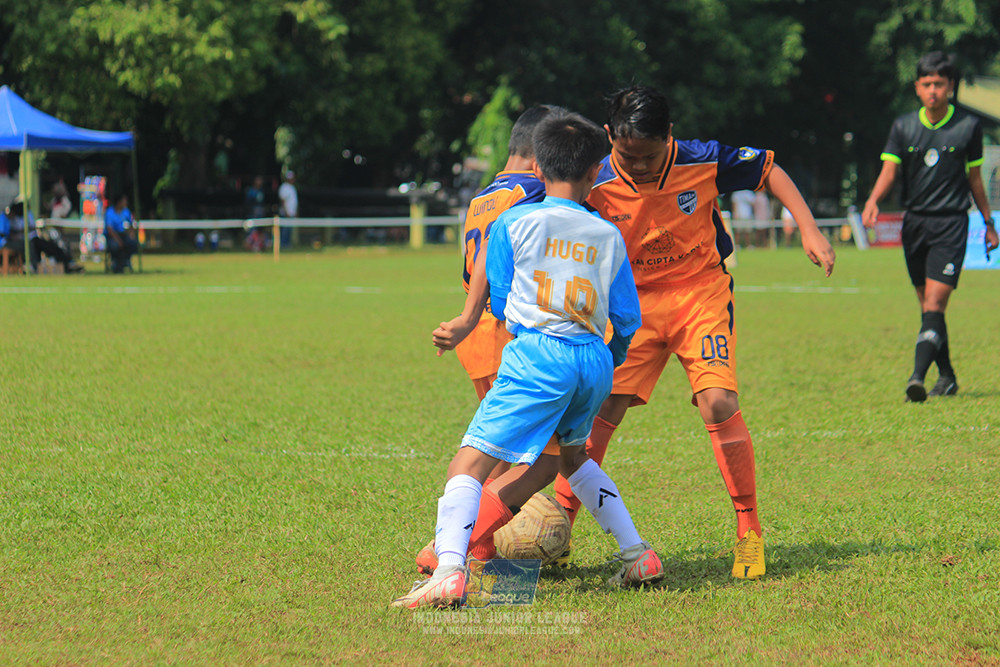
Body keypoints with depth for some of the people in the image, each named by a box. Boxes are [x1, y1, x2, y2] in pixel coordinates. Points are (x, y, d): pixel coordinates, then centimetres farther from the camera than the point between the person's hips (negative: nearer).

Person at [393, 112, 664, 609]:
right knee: (572, 454, 31)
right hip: (594, 361, 5)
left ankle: (448, 571, -30)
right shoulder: (609, 236, 13)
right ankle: (637, 556, 28)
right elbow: (627, 317, 15)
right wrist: (614, 360, 35)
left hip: (536, 356, -5)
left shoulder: (512, 223, 5)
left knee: (469, 465, -9)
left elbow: (498, 302, 13)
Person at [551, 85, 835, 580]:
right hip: (634, 302, 1)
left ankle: (750, 529, -4)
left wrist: (808, 228, -6)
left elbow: (768, 171, 2)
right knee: (599, 408, -9)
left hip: (701, 292, -1)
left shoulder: (702, 161, -16)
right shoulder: (597, 187, -15)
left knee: (718, 402, -18)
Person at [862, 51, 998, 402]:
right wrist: (873, 201, -22)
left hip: (951, 223, -4)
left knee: (935, 303, -15)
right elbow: (889, 170, -2)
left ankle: (918, 376, -26)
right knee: (926, 306, 10)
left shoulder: (968, 126, 0)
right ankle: (946, 376, 23)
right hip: (914, 223, 4)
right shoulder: (903, 126, 5)